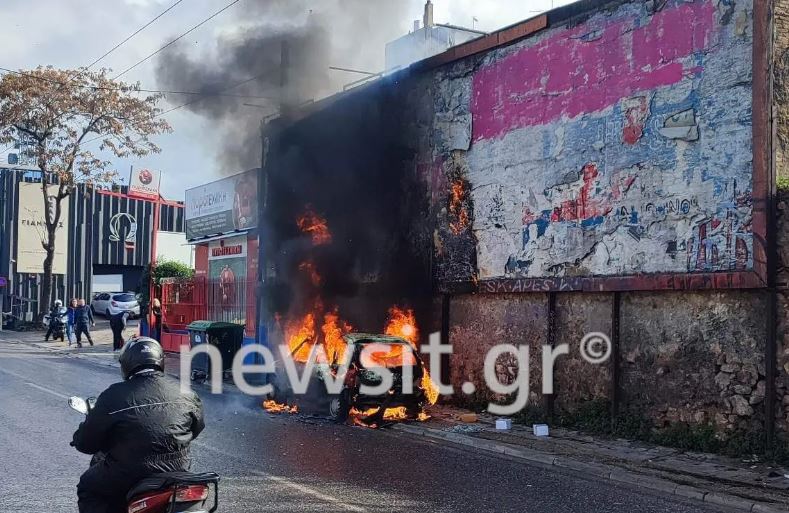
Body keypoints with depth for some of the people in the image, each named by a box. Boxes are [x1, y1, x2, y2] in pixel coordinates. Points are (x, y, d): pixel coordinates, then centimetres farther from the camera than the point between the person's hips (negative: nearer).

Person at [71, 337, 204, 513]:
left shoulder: (114, 395, -11)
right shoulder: (186, 394, -2)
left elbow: (85, 442, -4)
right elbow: (197, 428, 16)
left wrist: (79, 439, 20)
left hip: (127, 478, -4)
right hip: (177, 473, 4)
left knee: (87, 487, 22)